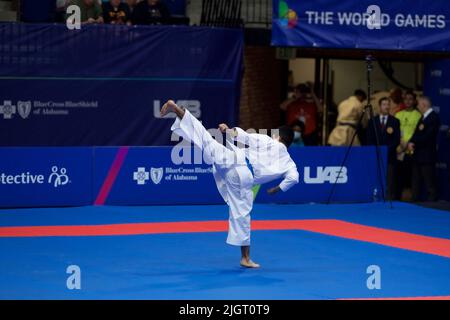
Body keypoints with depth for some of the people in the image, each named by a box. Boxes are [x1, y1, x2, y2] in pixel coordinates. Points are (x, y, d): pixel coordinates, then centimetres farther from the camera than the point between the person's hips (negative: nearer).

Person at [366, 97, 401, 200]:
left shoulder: (395, 121, 8)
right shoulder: (373, 121, 12)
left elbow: (397, 140, 3)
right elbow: (369, 140, 9)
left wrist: (387, 151, -7)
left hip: (390, 157, -1)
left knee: (389, 183, -7)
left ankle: (389, 199, -8)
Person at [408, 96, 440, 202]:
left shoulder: (434, 118, -12)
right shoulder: (423, 118, 19)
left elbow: (427, 136, -20)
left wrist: (414, 143, -12)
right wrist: (411, 143, -5)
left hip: (427, 156, -10)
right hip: (417, 156, 10)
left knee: (430, 184, -7)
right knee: (416, 184, 12)